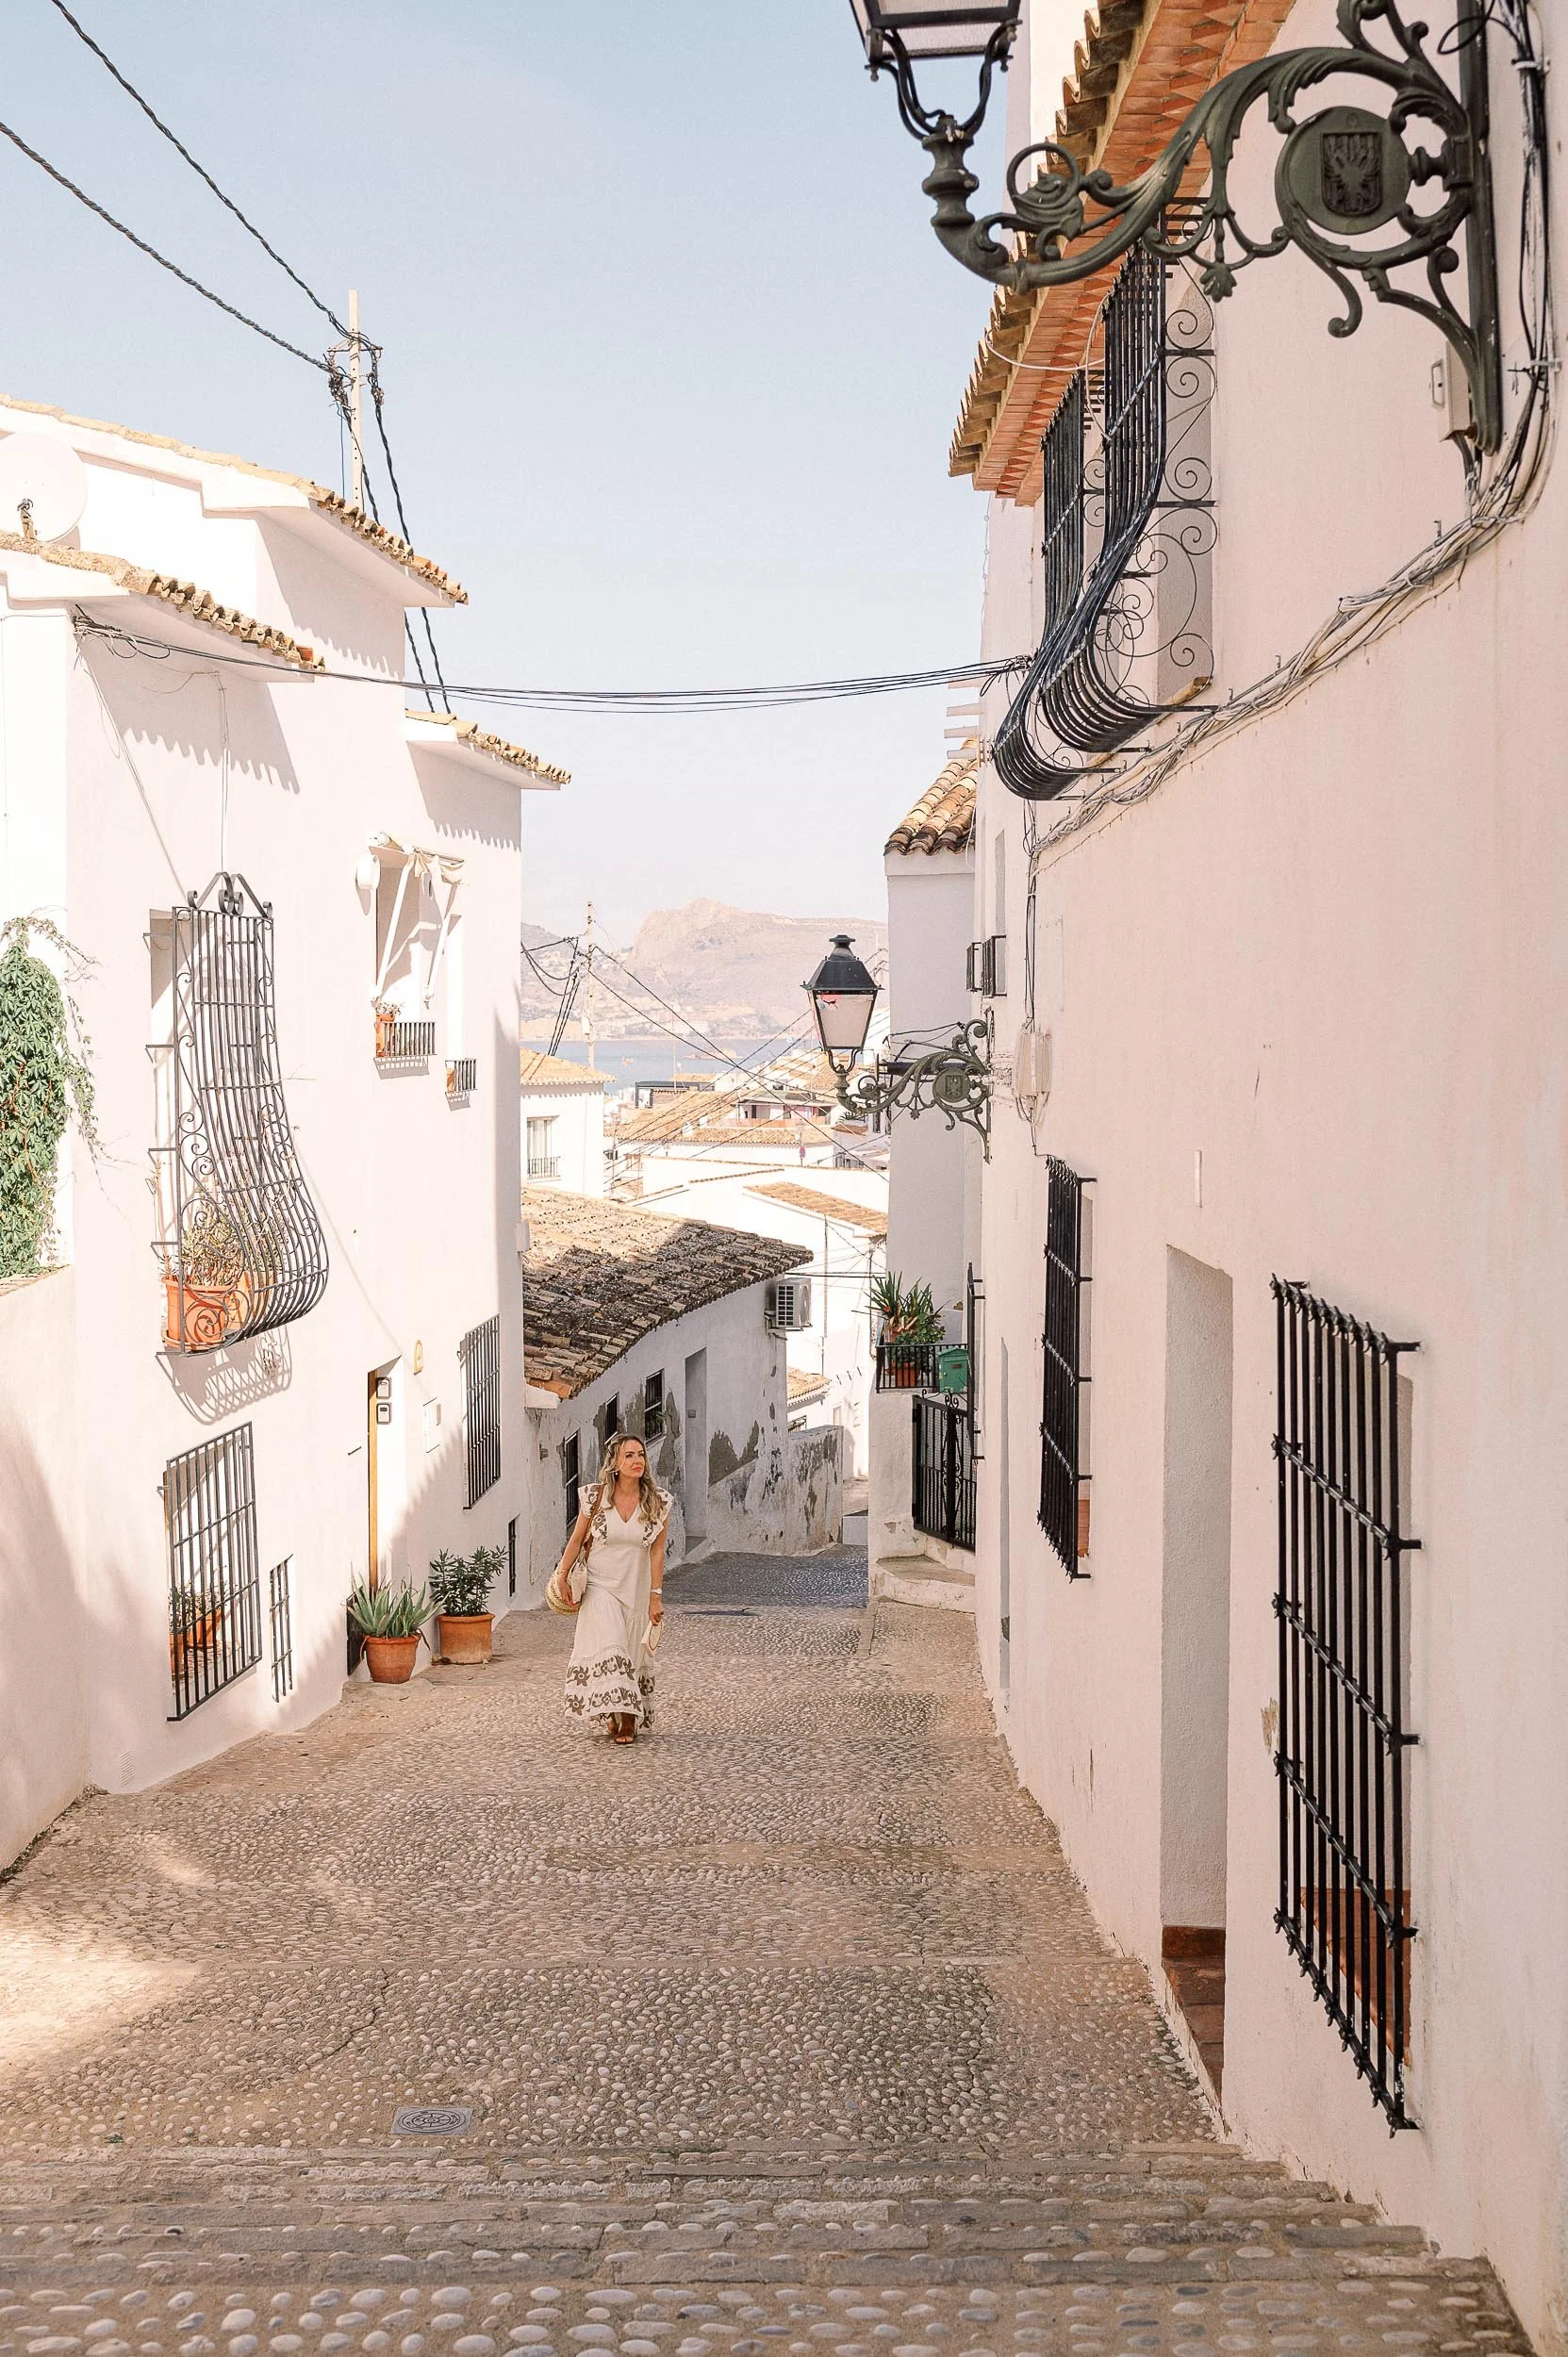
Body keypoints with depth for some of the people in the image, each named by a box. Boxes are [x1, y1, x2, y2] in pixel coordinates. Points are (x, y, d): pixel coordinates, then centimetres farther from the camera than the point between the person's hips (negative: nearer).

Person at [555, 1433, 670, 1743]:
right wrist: (563, 1574, 7)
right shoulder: (597, 1496, -10)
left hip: (636, 1588, 1)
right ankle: (623, 1715, -9)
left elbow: (657, 1551, -7)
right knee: (609, 1648, -16)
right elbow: (577, 1539, 3)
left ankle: (628, 1719, 20)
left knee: (634, 1654, 7)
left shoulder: (658, 1502, -9)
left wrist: (656, 1596, -8)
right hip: (600, 1586, -1)